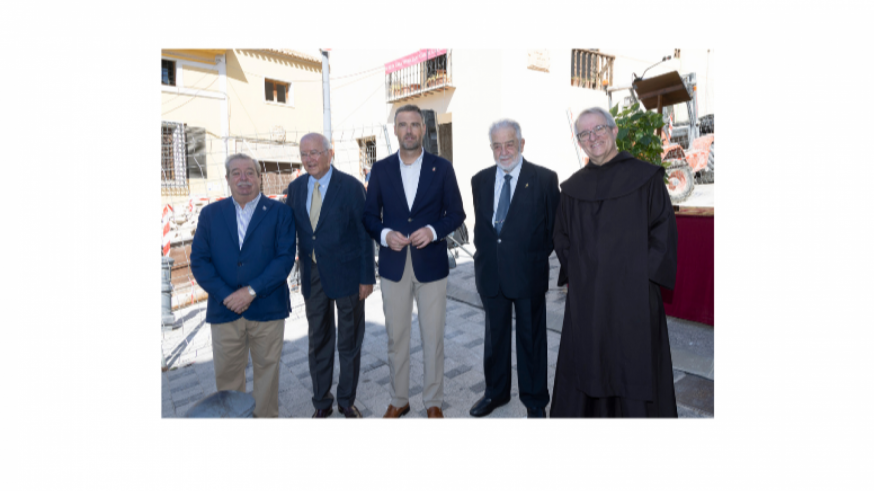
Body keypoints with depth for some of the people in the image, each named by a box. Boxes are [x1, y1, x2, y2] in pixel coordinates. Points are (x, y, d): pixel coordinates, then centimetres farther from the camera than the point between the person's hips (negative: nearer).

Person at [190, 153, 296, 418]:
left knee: (266, 370, 12)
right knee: (227, 375, 12)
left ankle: (266, 418, 30)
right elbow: (199, 260, 2)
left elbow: (285, 257, -8)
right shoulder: (210, 214, 7)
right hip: (224, 310, 2)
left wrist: (251, 291, -15)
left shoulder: (279, 212, 0)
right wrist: (225, 295, -11)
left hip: (267, 309, -2)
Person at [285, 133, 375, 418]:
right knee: (318, 341, 14)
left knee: (349, 342, 11)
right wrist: (300, 274, 1)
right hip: (312, 275, 4)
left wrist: (366, 277, -10)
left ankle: (347, 401, 30)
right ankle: (321, 403, 32)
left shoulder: (351, 187, -9)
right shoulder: (295, 188, 5)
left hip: (346, 274, -3)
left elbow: (364, 234, -8)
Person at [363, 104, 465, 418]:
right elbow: (370, 215, 7)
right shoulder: (381, 169, 5)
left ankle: (433, 402, 27)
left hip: (431, 264, -1)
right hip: (393, 265, 2)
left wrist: (433, 231, -16)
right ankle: (399, 400, 30)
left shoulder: (442, 168, 1)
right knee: (396, 337, 11)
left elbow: (456, 213, 2)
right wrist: (385, 234, -13)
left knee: (433, 337, 8)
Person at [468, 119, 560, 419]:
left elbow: (555, 225, -2)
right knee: (495, 335, 17)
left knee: (531, 338, 10)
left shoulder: (544, 179, -5)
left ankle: (535, 400, 29)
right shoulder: (480, 180, 7)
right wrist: (485, 252, 6)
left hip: (528, 273, -3)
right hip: (491, 271, 4)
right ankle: (495, 392, 37)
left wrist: (537, 257, -4)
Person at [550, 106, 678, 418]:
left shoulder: (645, 177, 1)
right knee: (585, 366, 11)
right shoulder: (573, 187, 10)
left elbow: (664, 229, -2)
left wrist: (643, 273, -10)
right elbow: (562, 237, 16)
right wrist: (573, 273, 2)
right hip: (586, 298, 3)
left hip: (633, 296, -3)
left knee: (635, 367, 6)